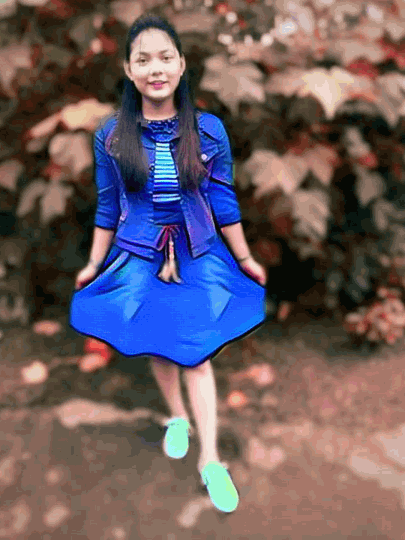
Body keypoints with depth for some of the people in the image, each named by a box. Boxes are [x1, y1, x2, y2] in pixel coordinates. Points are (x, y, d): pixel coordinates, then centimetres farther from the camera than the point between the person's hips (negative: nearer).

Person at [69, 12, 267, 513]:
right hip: (139, 259, 1)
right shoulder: (111, 135, -7)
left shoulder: (209, 130, -8)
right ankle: (177, 418, 41)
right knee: (157, 347, 15)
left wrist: (245, 259, 4)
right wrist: (94, 265, 8)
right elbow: (108, 207, 2)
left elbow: (223, 201, -1)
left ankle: (210, 459, 10)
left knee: (196, 352, -1)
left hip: (198, 256, -1)